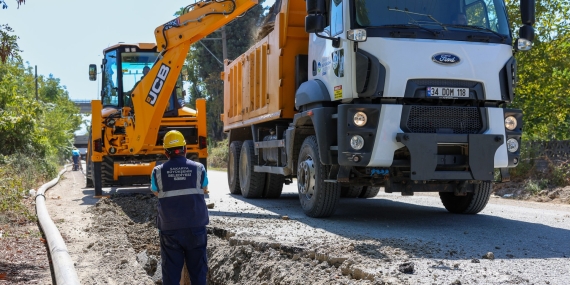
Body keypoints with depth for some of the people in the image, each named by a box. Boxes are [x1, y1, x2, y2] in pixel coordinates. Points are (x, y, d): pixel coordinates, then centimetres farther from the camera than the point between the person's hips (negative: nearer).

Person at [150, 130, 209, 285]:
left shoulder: (158, 171, -4)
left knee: (171, 268, 7)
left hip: (170, 227, 0)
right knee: (197, 266, 11)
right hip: (195, 225, 0)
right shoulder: (198, 168, -4)